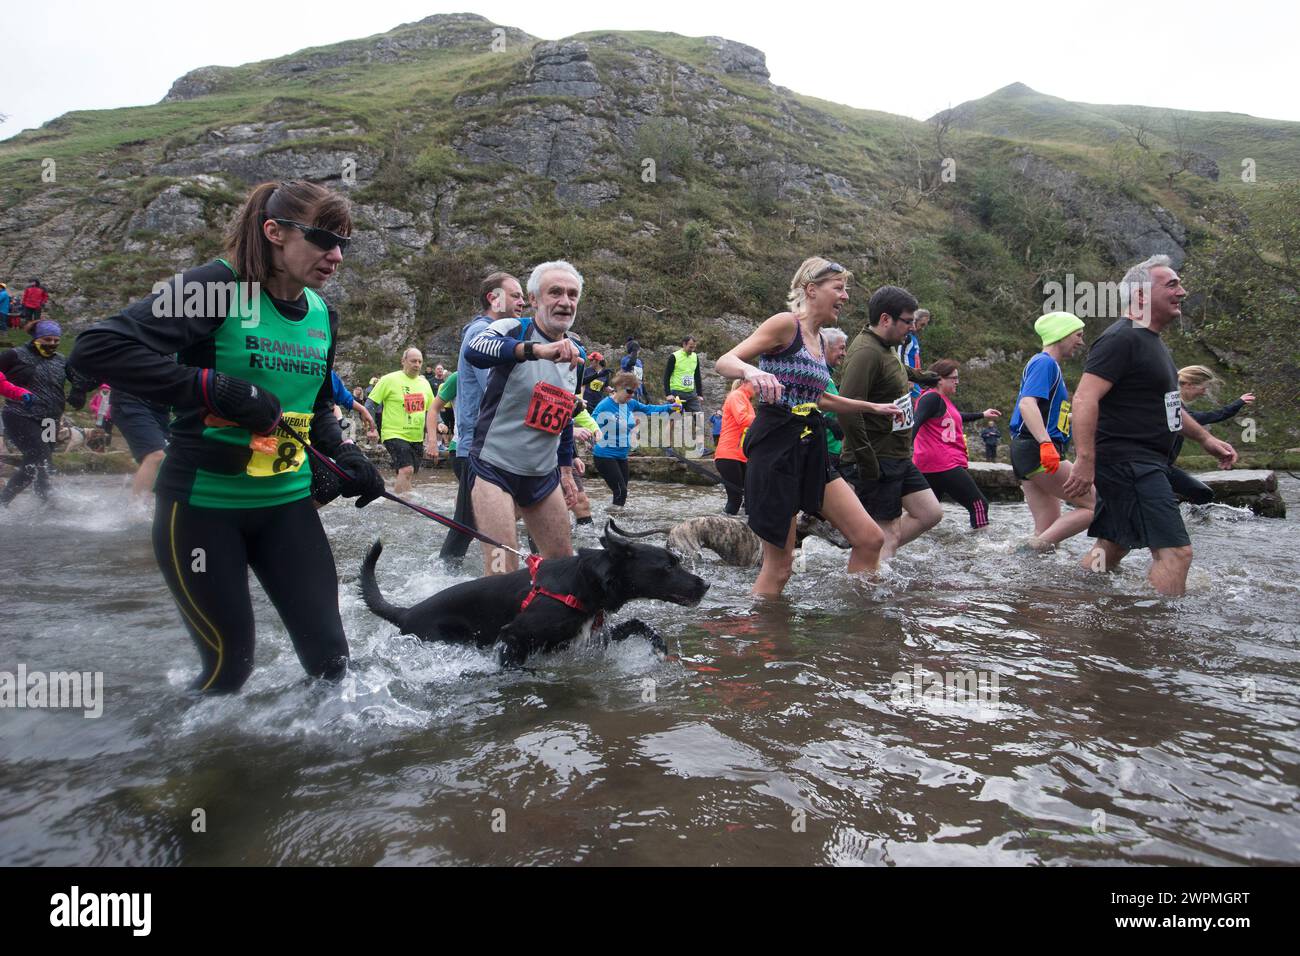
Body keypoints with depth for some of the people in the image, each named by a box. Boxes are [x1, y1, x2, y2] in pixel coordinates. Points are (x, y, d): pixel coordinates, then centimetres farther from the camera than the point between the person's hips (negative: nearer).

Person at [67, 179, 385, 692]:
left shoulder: (322, 315, 7)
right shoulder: (219, 286, -14)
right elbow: (96, 348, -22)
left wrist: (347, 458, 2)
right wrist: (213, 388, -27)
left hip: (286, 502, 6)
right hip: (202, 505, -5)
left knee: (329, 657, 2)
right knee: (231, 662, 5)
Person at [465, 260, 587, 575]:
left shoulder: (577, 354, 10)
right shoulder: (513, 330, -11)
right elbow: (475, 350, -36)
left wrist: (566, 469, 22)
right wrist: (536, 349, -52)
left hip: (544, 474, 7)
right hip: (495, 467, -7)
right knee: (503, 573, -13)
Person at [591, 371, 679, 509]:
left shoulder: (630, 404, 3)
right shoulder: (605, 405, -18)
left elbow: (648, 409, 15)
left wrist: (670, 408, 11)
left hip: (622, 456, 8)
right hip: (605, 456, -8)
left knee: (621, 493, 10)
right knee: (620, 492, -14)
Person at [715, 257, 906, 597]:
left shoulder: (820, 340, 17)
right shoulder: (786, 323, -6)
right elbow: (723, 362, -15)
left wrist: (872, 407, 36)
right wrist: (751, 371, -37)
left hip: (810, 449, 8)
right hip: (776, 446, -8)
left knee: (870, 539, 4)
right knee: (779, 567, -4)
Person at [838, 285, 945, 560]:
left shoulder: (886, 349, 12)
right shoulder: (866, 352, -20)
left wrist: (919, 376, 53)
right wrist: (866, 459, -26)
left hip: (899, 457, 10)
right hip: (878, 461, -10)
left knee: (931, 514, 14)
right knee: (889, 533, -6)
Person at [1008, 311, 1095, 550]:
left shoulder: (1050, 365, 23)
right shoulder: (1045, 363, -8)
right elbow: (1027, 404, -24)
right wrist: (1046, 443, -35)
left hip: (1032, 453, 10)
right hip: (1036, 451, -10)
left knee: (1049, 530, 7)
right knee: (1095, 506, -8)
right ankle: (1037, 544, -13)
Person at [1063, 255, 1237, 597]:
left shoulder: (1152, 341, 19)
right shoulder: (1121, 339, -15)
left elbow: (1163, 403, 29)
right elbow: (1085, 400, -25)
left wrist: (1205, 438, 24)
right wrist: (1086, 461, -30)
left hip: (1144, 464, 11)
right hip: (1127, 462, -11)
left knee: (1113, 547, 15)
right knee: (1175, 550, -13)